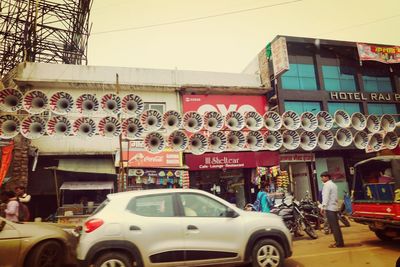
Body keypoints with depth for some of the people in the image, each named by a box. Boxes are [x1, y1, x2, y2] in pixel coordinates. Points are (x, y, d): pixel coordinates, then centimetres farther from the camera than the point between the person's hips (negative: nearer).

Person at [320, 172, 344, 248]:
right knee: (335, 226, 12)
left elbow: (326, 197, -19)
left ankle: (339, 243, -4)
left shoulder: (327, 185, -10)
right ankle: (339, 242, 17)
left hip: (329, 208, -10)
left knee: (334, 226, -7)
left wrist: (323, 207, -21)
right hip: (334, 207, 10)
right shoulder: (333, 184, 19)